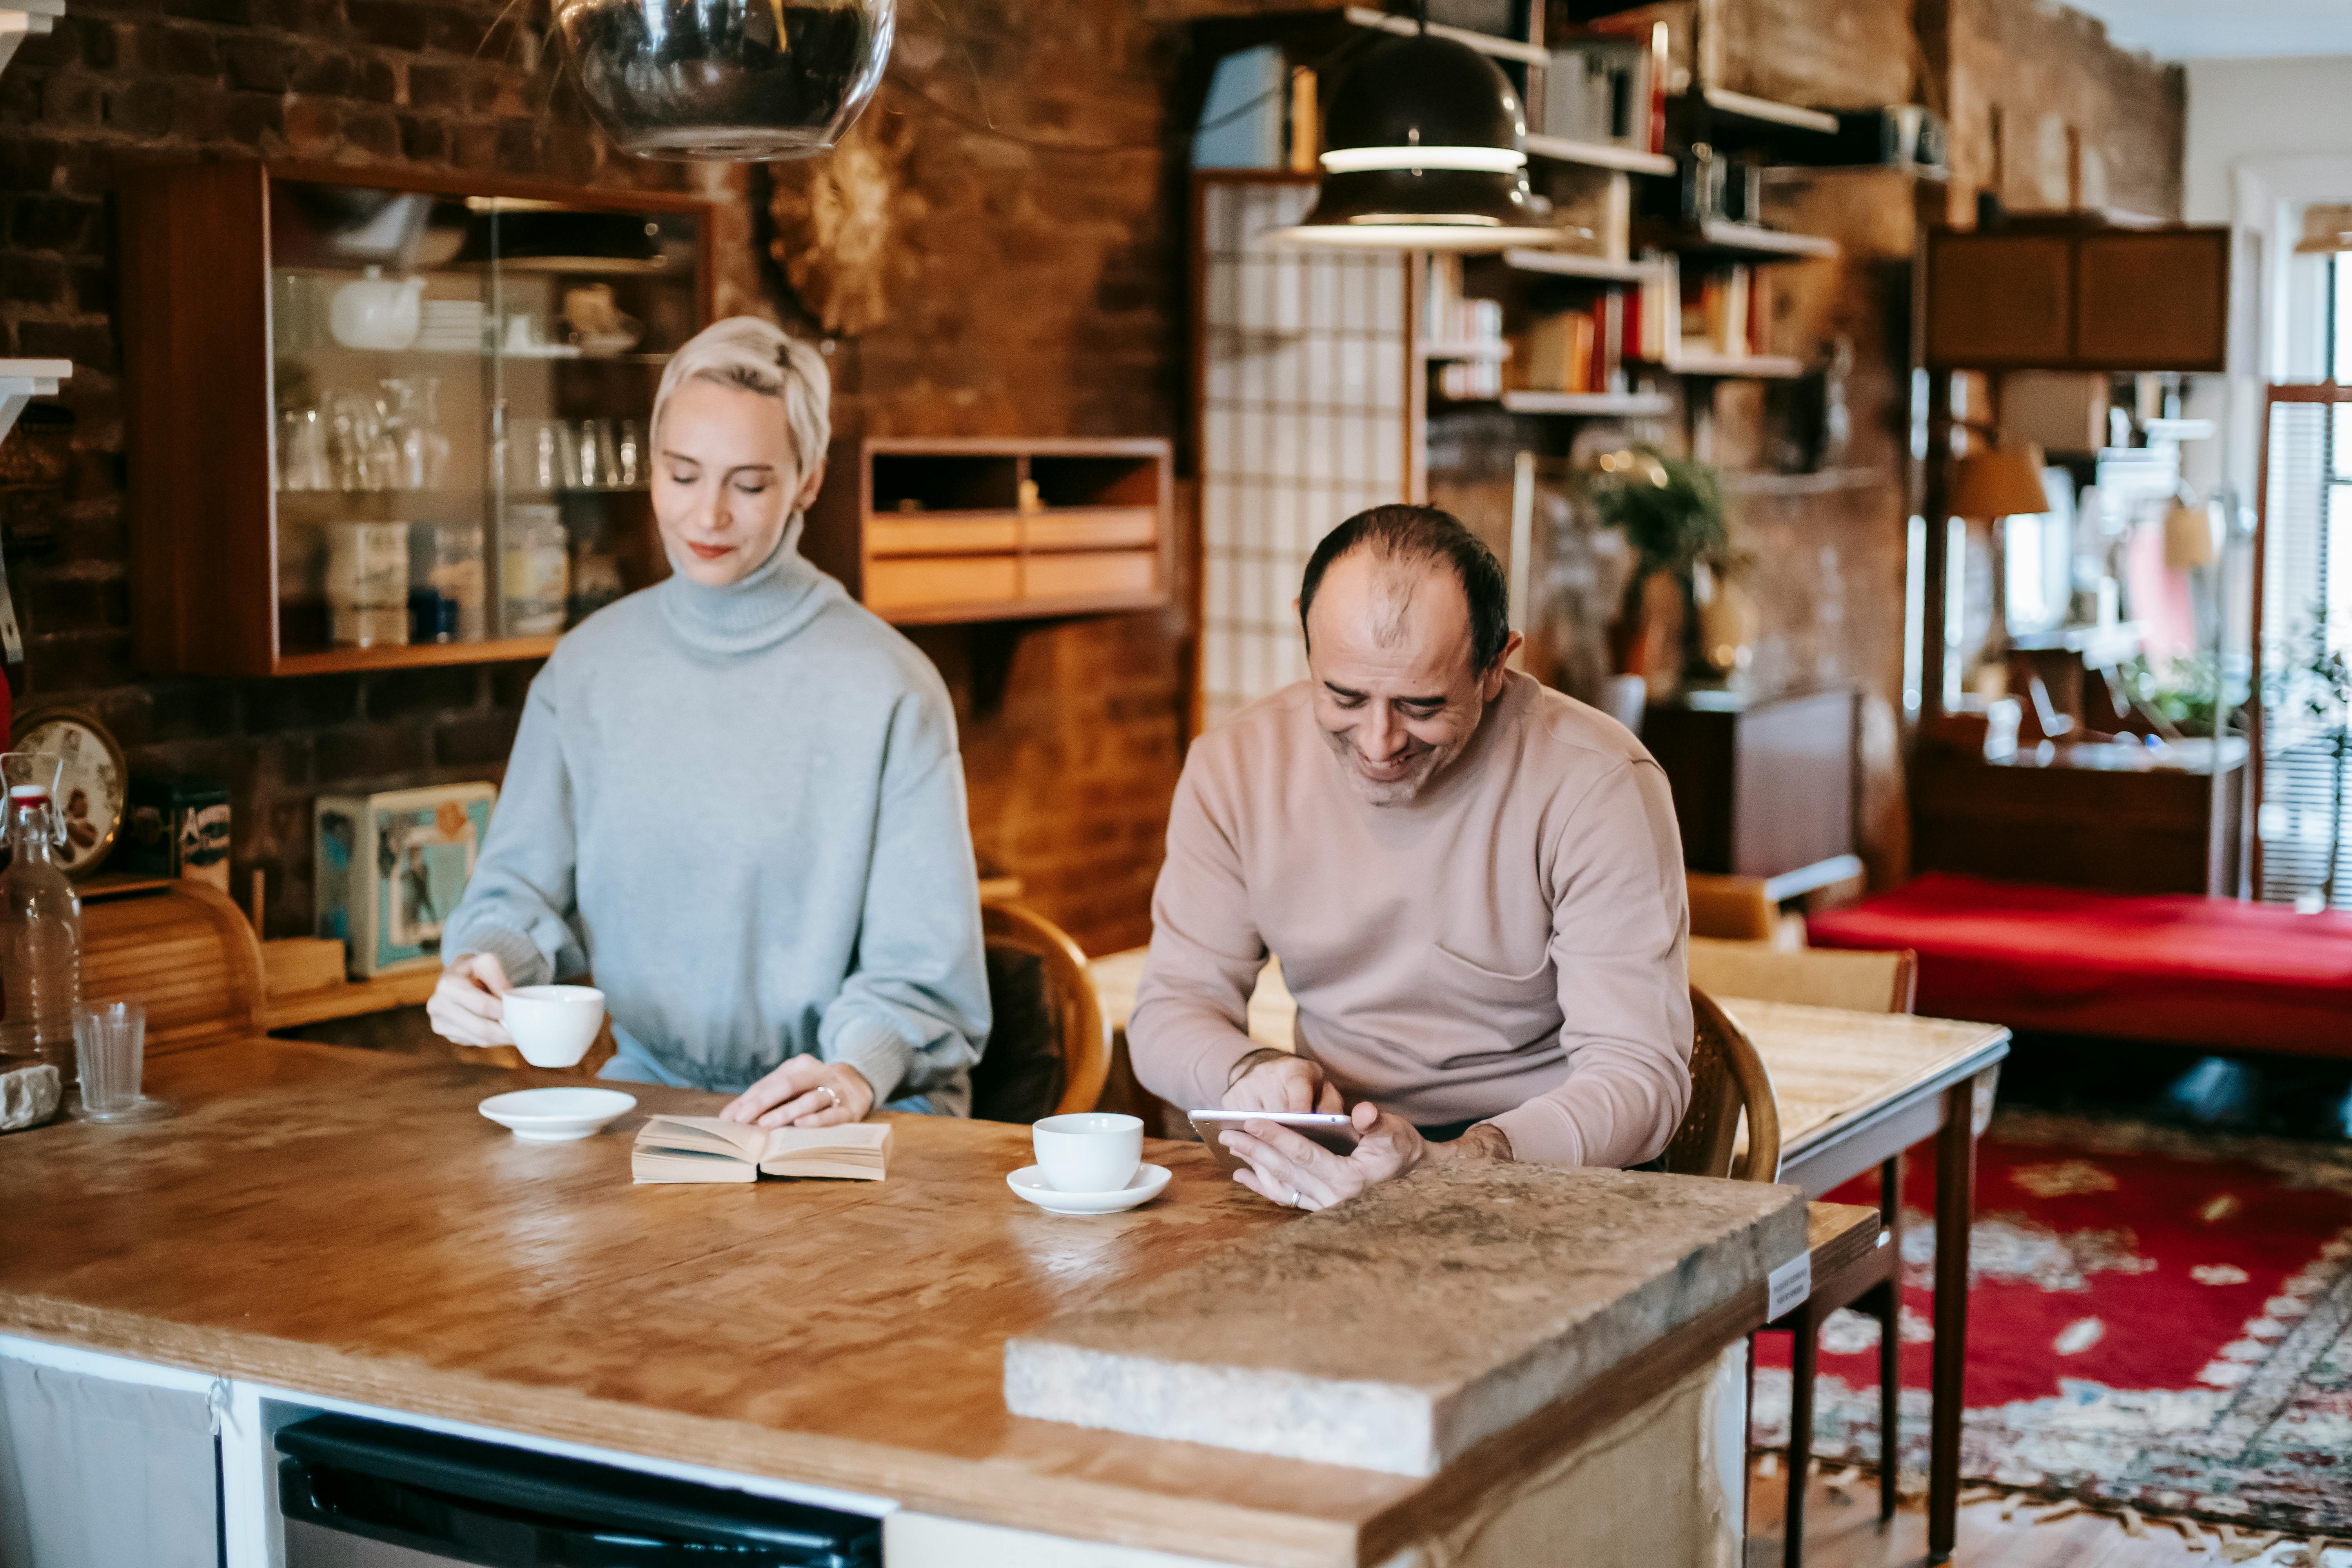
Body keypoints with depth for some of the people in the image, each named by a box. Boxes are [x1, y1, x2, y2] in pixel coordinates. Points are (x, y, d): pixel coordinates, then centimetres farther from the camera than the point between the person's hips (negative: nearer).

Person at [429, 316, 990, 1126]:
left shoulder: (888, 687, -6)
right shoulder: (587, 668, 8)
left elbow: (922, 965, -7)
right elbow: (522, 885, 9)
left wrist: (858, 1070, -26)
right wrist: (482, 964, -14)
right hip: (650, 1085, 3)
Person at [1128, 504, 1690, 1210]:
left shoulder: (1599, 785, -15)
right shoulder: (1235, 764, -2)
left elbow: (1639, 1074, -19)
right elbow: (1174, 1002, 4)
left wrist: (1440, 1166, -36)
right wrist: (1249, 1072, -21)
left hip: (1545, 1163, -2)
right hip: (1334, 1158, 2)